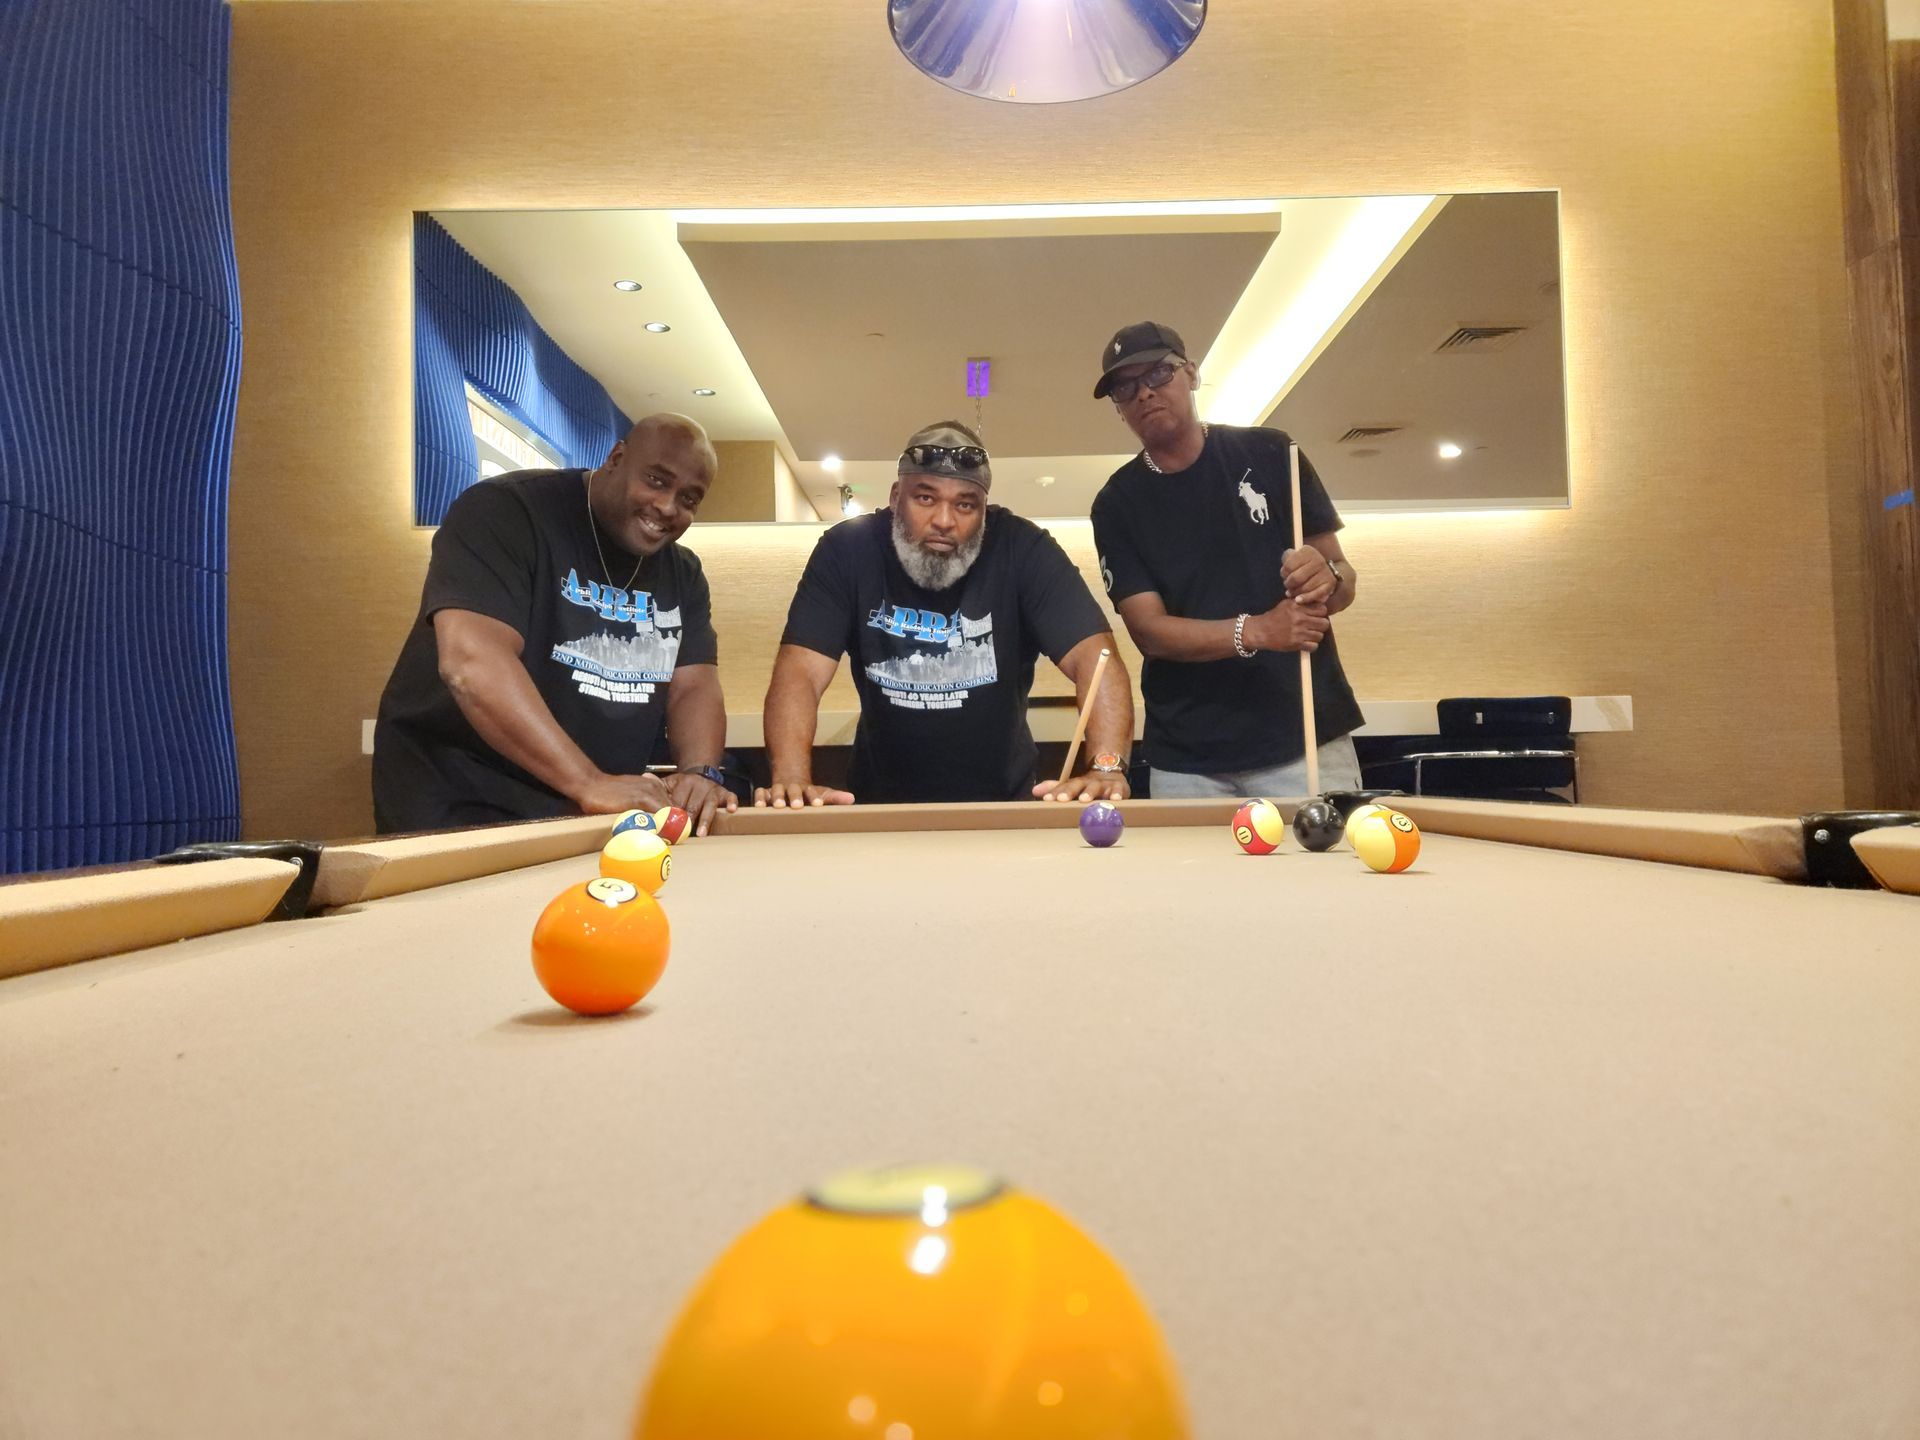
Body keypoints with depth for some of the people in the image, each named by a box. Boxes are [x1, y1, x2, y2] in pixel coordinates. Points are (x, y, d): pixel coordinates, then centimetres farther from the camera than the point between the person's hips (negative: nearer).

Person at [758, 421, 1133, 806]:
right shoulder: (847, 550, -11)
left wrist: (1107, 768, -40)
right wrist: (792, 780, -38)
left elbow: (1092, 654, -23)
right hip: (883, 803, 1)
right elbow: (801, 671, -20)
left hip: (1000, 801, 0)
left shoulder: (1023, 550, -13)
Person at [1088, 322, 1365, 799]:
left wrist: (1327, 577, -19)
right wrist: (1255, 631, -22)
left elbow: (1345, 579, 5)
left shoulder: (1270, 454, 4)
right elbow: (1148, 629, -7)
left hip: (1306, 735, 0)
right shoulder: (1118, 503, 3)